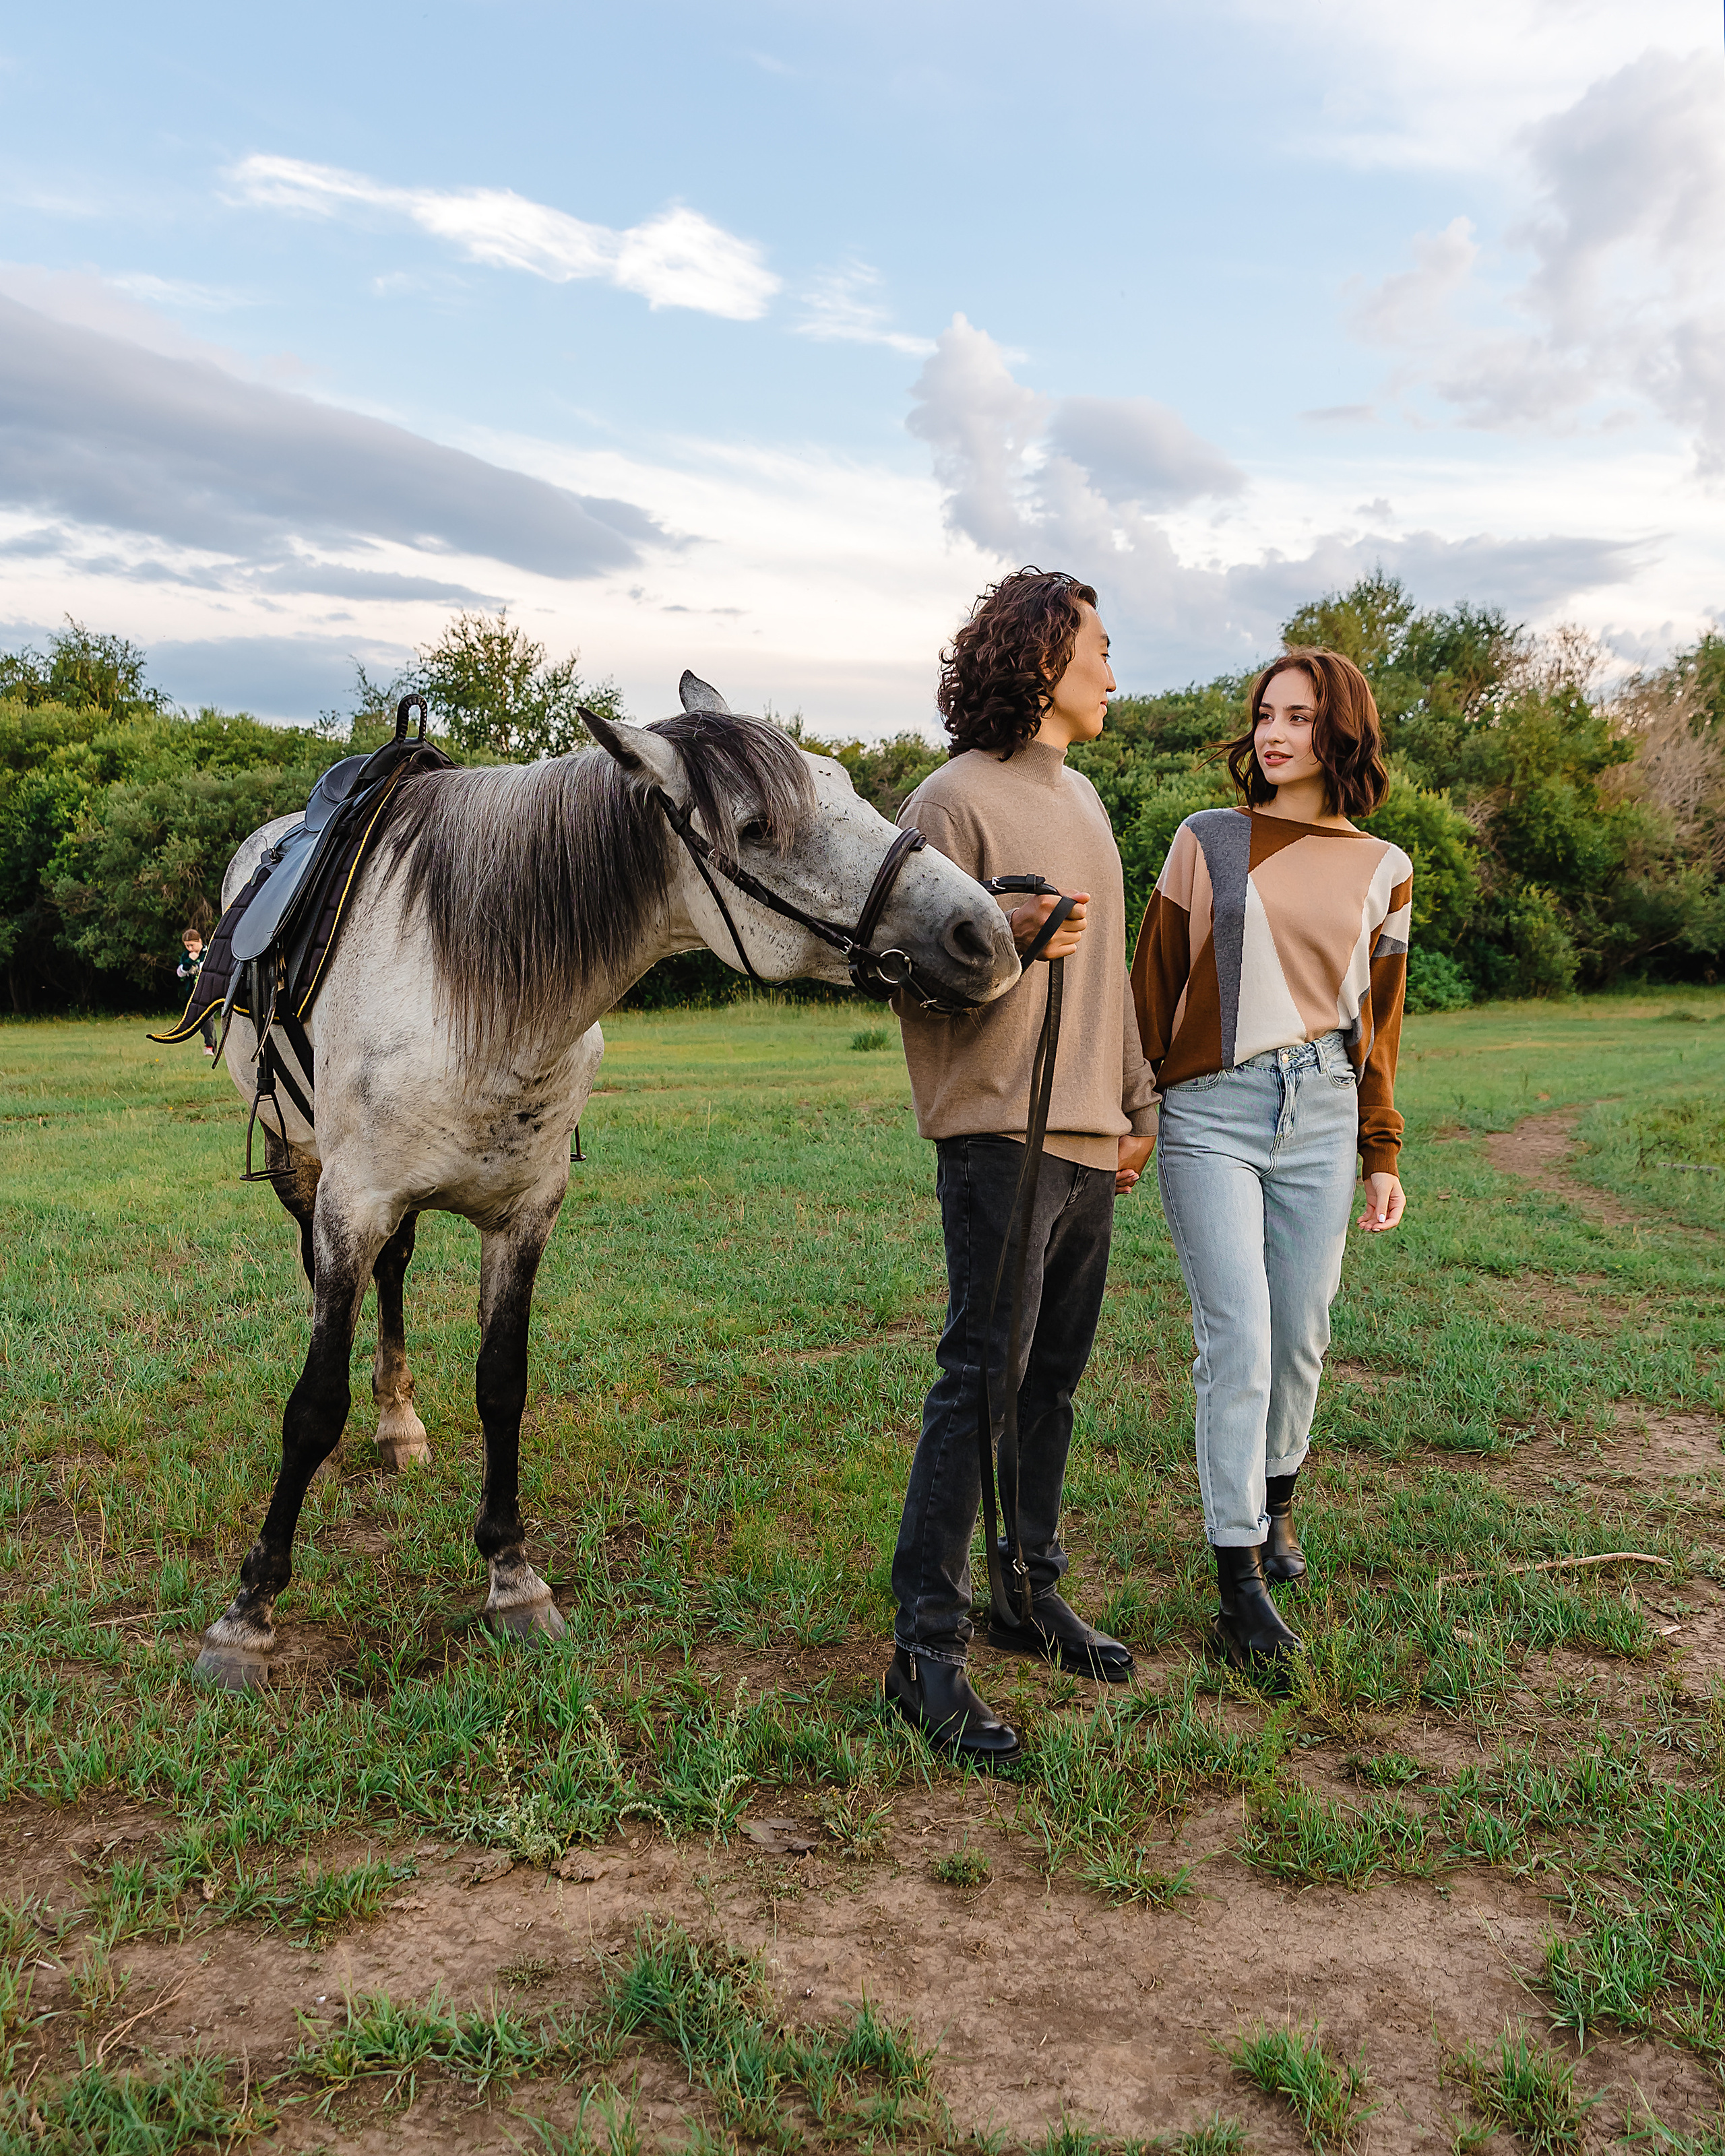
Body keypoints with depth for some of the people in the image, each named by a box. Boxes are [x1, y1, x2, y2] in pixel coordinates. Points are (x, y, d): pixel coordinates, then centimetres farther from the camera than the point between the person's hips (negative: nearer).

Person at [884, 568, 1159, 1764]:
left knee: (1054, 1381, 13)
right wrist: (1004, 934, -28)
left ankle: (1034, 1596, 26)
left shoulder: (1083, 797, 18)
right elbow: (913, 970, -11)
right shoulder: (956, 799, -7)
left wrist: (1139, 1105, 20)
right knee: (982, 1380, -9)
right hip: (1000, 1135, -8)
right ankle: (927, 1646, -2)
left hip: (1090, 1141, 8)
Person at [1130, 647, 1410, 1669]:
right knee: (1238, 1338, -8)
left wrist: (1383, 1153, 14)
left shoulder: (1382, 870, 10)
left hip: (1322, 1112, 3)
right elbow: (1155, 982, 6)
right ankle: (1240, 1580, -1)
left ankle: (1275, 1500, 36)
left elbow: (1379, 1020, 15)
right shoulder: (1206, 842, 4)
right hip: (1212, 1113, -2)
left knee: (1301, 1335, 9)